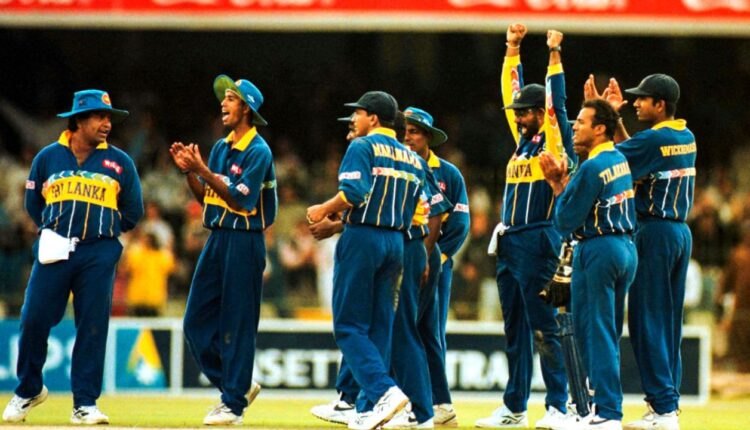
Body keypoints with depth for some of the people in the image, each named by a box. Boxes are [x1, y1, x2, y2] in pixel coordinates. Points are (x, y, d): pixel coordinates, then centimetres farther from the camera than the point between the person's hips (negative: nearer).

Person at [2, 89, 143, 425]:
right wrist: (52, 229, 7)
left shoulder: (119, 163, 9)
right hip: (54, 251, 0)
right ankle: (28, 390, 16)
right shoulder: (48, 157, 10)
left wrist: (102, 228, 9)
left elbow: (132, 213, 13)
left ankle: (85, 404, 0)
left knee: (93, 327, -4)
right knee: (34, 319, -5)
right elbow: (33, 204, 16)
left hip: (98, 255, 0)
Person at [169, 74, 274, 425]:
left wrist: (202, 169, -21)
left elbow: (239, 198, -19)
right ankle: (236, 386, 19)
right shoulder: (221, 147, 14)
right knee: (197, 321, 7)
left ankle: (234, 404, 0)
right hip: (216, 238, 9)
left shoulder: (258, 152, -11)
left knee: (236, 325, -5)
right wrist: (188, 171, 0)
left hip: (244, 242, -9)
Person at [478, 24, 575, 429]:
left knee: (547, 327, -9)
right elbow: (511, 91, 20)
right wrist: (512, 49, 17)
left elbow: (556, 103, -15)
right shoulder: (523, 138, 15)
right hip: (509, 242, 8)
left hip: (539, 242, -8)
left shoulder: (555, 140, -3)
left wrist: (554, 55, -16)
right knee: (514, 330, 11)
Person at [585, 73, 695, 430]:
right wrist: (613, 117, 18)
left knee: (647, 320, -6)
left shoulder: (654, 140, -16)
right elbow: (630, 151, 20)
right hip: (682, 231, 9)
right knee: (669, 321, 12)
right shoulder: (686, 138, 11)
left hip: (655, 232, -9)